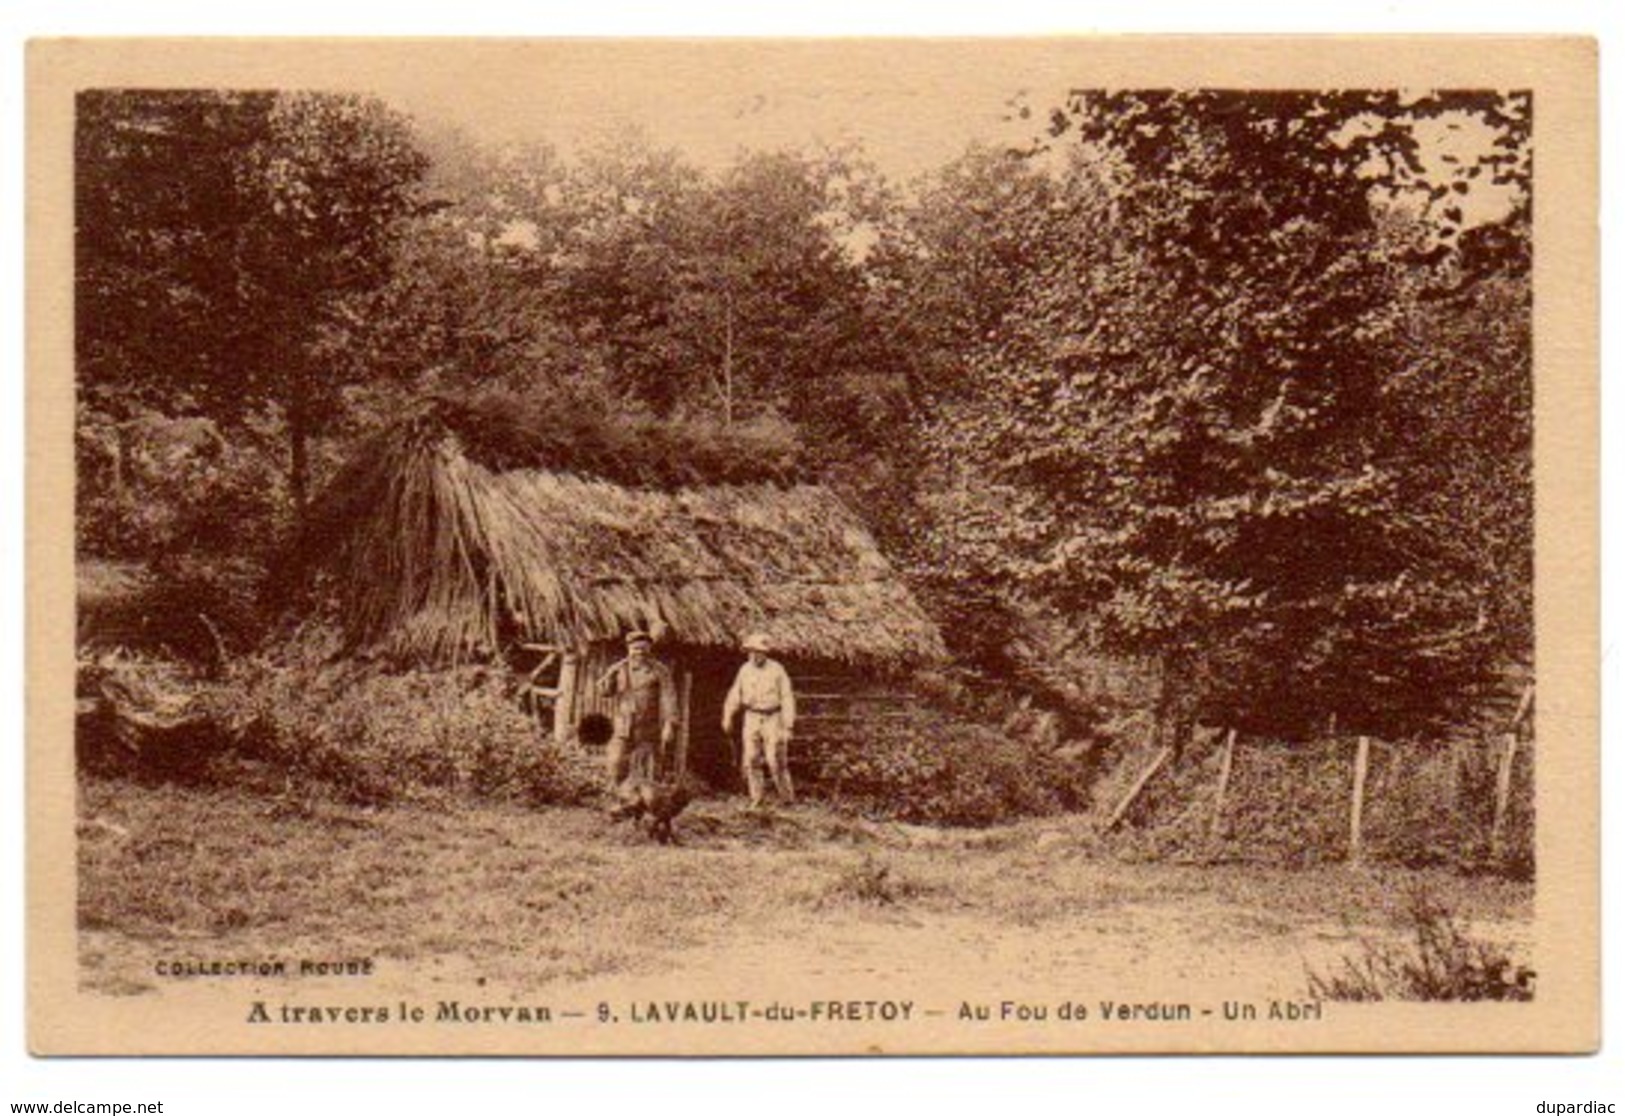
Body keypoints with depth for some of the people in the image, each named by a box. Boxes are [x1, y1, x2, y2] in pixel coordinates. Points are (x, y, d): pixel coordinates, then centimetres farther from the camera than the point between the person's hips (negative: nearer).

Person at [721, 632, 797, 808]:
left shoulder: (776, 670, -8)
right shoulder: (745, 669, 4)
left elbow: (787, 698, -8)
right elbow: (736, 694, 12)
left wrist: (788, 725, -13)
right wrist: (728, 716, 3)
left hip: (772, 719, -4)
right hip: (752, 719, 4)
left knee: (775, 760, -7)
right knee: (751, 759, 1)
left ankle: (788, 798, 6)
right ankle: (756, 798, 9)